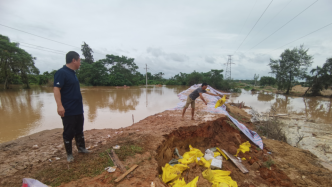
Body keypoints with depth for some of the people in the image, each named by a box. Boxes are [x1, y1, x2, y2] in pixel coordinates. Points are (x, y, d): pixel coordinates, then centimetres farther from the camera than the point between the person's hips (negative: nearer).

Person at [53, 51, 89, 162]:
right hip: (68, 111, -9)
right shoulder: (61, 72, -14)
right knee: (69, 133, 5)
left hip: (78, 109, 9)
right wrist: (59, 105, -31)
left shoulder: (72, 73, 13)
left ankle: (81, 147, 34)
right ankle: (69, 154, 21)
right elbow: (56, 89, -23)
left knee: (79, 130, 19)